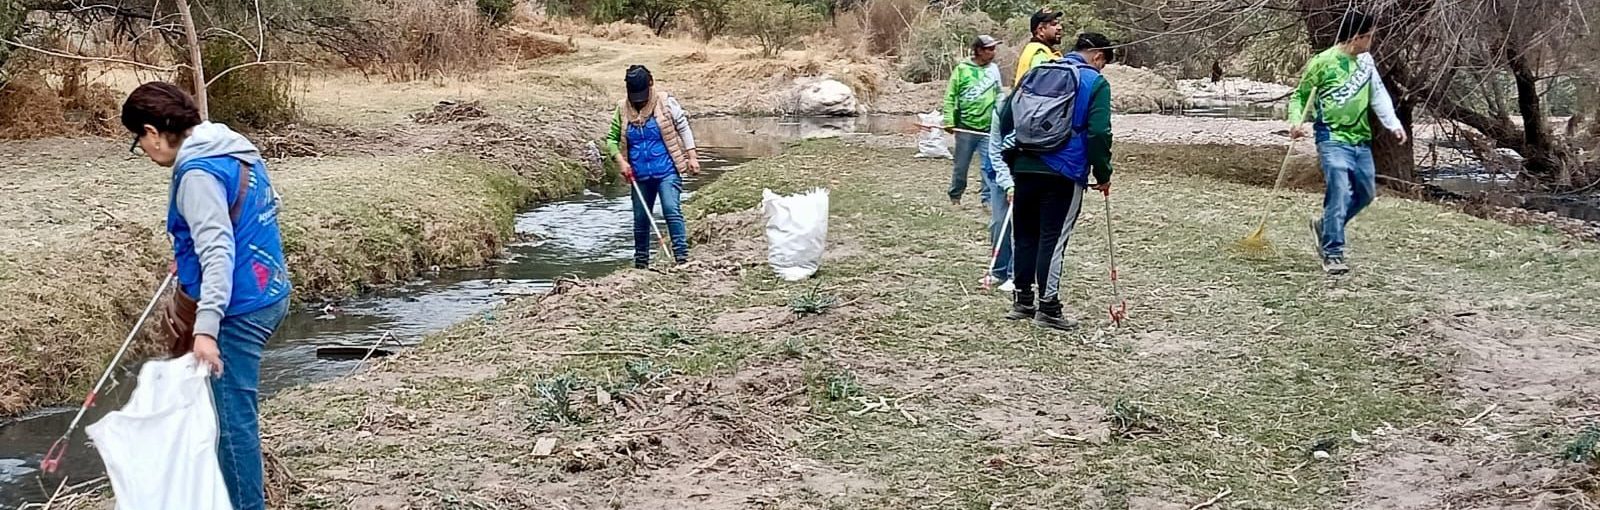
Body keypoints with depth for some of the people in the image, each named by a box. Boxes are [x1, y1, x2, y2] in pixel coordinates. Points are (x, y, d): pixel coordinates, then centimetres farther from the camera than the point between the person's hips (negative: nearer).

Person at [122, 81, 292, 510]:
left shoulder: (198, 172, -17)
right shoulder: (238, 150, 11)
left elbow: (218, 253, -27)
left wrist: (206, 328, -32)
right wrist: (187, 256, 36)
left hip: (238, 309, -10)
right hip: (269, 295, 10)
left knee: (232, 418, -1)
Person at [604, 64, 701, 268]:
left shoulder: (665, 102, -4)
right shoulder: (623, 109, 2)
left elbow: (683, 128, 1)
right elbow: (612, 139, 10)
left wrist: (692, 156, -4)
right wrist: (621, 161, -4)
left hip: (667, 171, -3)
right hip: (640, 175, 4)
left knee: (672, 211, -20)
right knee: (640, 219, 11)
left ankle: (682, 257, -19)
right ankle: (640, 263, 25)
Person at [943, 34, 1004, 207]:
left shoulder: (994, 69, 6)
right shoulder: (962, 69, -4)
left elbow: (999, 95, 12)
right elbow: (950, 97, -3)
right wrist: (949, 121, -10)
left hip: (988, 128, 2)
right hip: (965, 127, -2)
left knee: (989, 165, -4)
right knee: (961, 166, 8)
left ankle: (988, 198, 4)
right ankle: (955, 196, 24)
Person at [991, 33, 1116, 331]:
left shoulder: (1037, 73, 14)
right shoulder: (1095, 83, -2)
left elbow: (1006, 115, 14)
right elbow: (1098, 134, -10)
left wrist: (1011, 159, 21)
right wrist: (1103, 175, 0)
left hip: (1024, 169, 5)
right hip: (1064, 174, -5)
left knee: (1024, 235, 13)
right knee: (1053, 238, 0)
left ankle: (1023, 300, 20)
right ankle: (1047, 307, 3)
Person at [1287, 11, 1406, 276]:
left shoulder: (1366, 61, 9)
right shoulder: (1322, 62, -8)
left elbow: (1378, 94, 10)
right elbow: (1299, 96, -1)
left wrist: (1393, 123, -3)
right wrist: (1296, 122, -18)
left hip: (1361, 140, 7)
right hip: (1333, 140, -7)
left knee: (1366, 192, 14)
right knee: (1340, 193, -14)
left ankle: (1325, 227, 34)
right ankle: (1333, 254, -6)